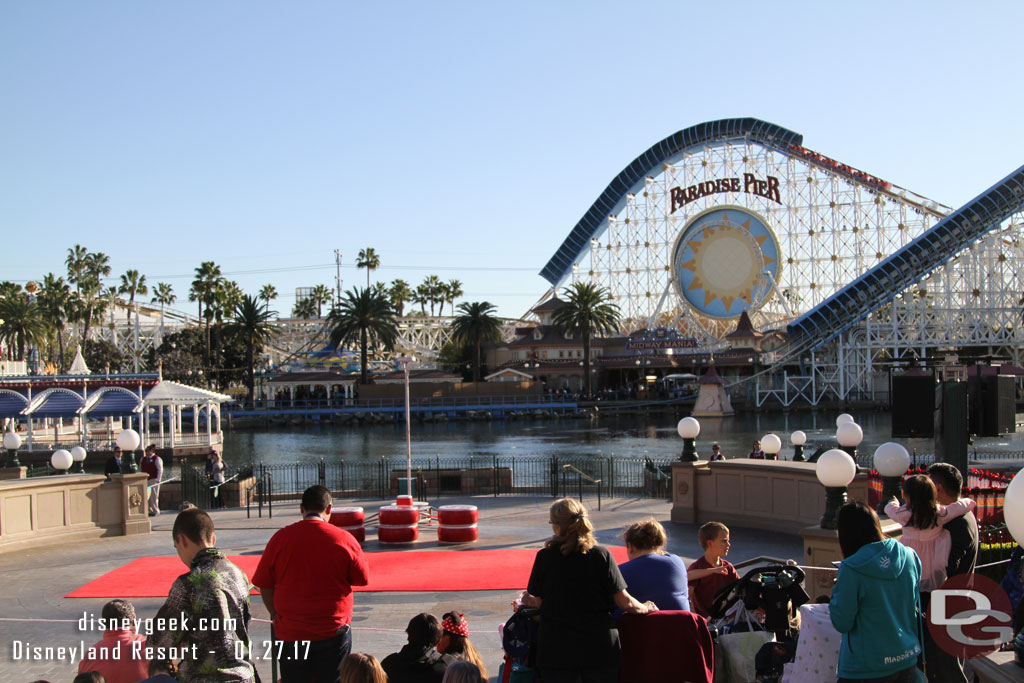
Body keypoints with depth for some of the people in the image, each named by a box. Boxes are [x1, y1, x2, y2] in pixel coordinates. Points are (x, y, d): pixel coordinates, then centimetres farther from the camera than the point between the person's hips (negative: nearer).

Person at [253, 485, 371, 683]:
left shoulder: (281, 538, -4)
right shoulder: (344, 539, -9)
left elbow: (264, 585, 2)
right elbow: (363, 579, 1)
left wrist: (277, 616, 13)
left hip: (290, 633, 1)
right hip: (333, 631, -1)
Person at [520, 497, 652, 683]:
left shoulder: (544, 556, -5)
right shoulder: (601, 555, -5)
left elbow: (537, 602, -1)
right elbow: (625, 603, -6)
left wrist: (527, 601, 22)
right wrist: (646, 608, 14)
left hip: (556, 650, 0)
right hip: (600, 647, 0)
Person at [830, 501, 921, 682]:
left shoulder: (851, 569, -19)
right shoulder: (909, 556, -3)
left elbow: (842, 624, -14)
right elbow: (915, 605, 12)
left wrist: (837, 591, 1)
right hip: (907, 661, 5)